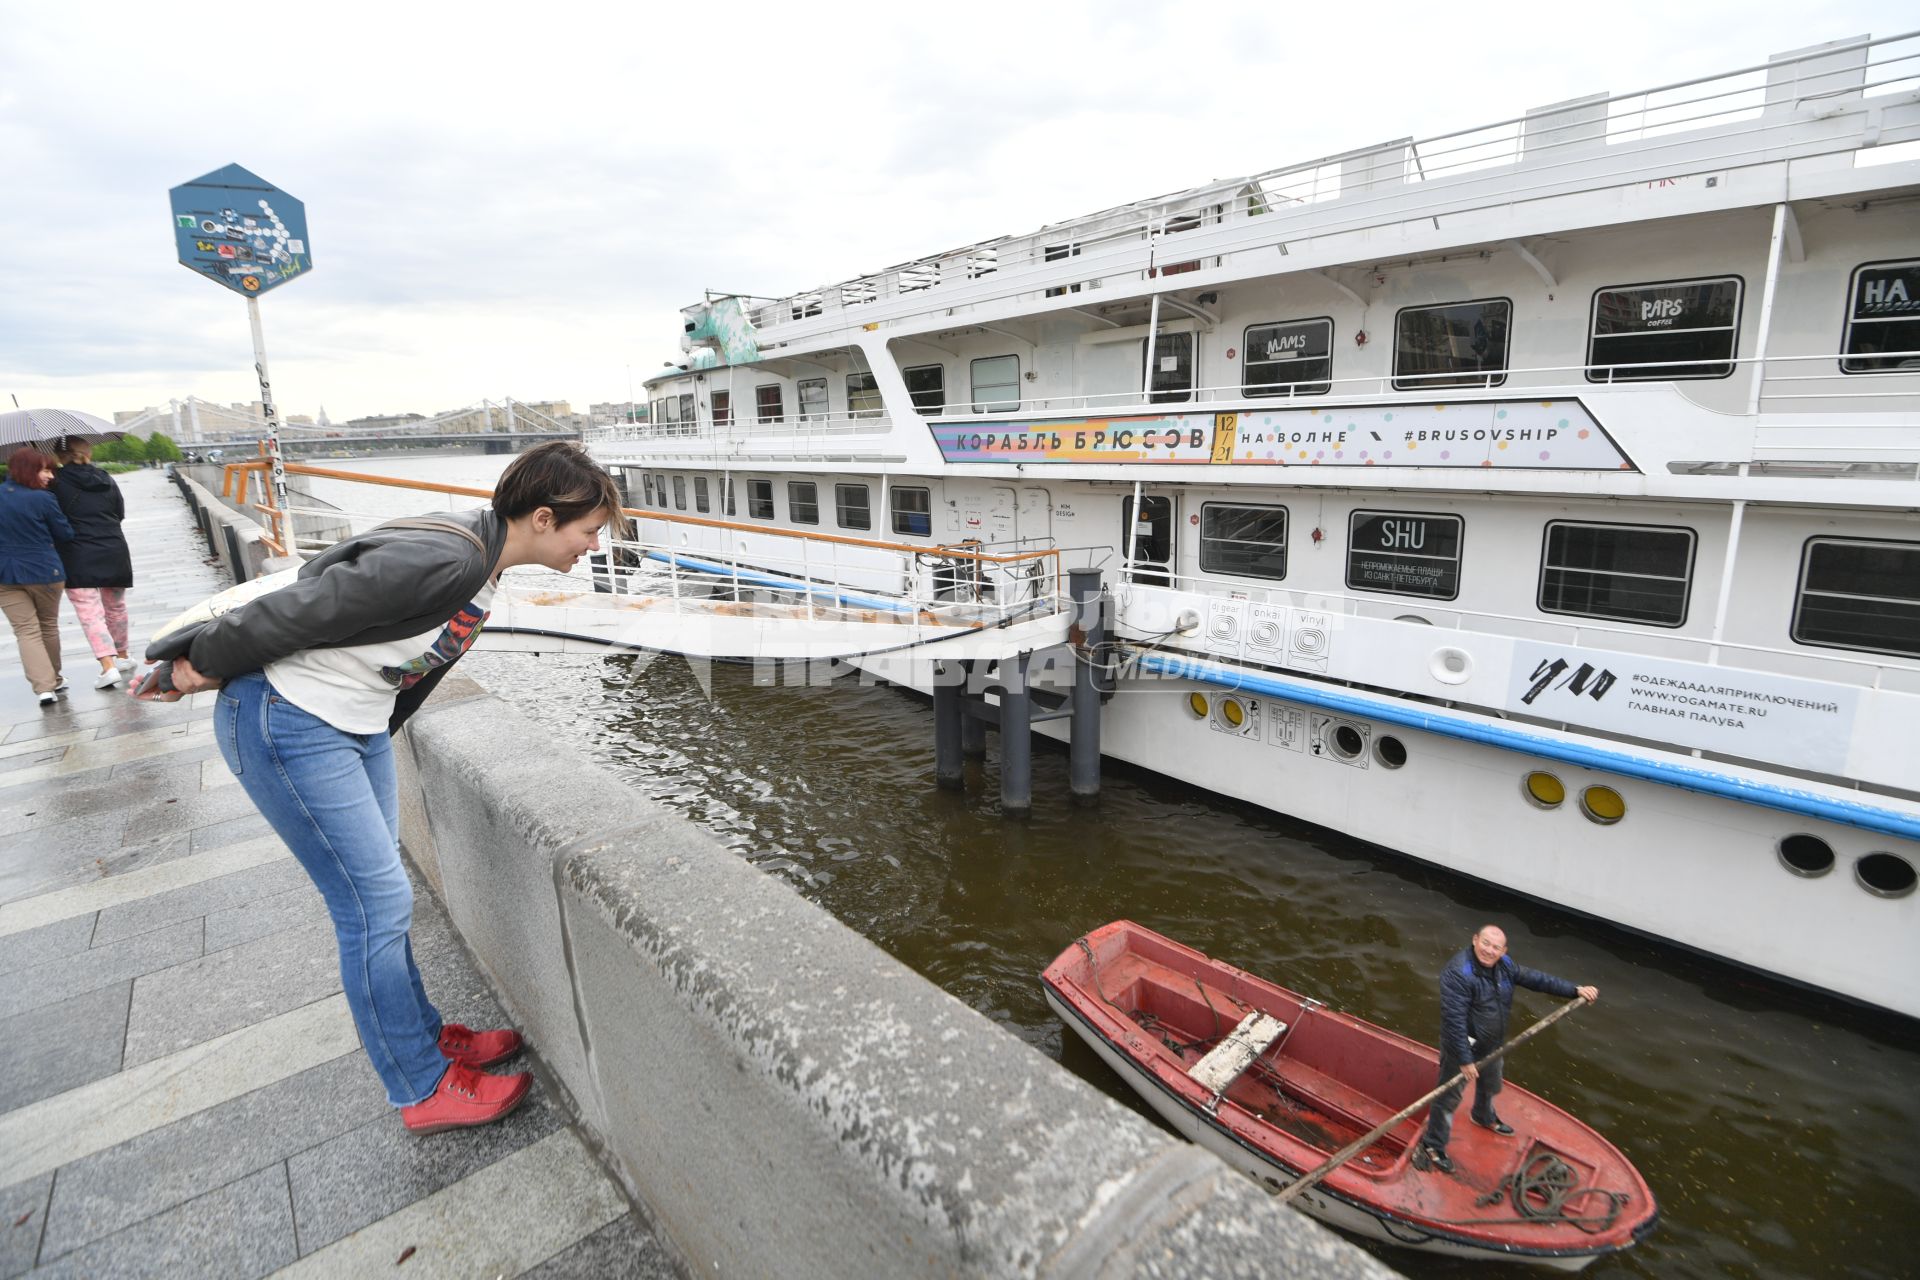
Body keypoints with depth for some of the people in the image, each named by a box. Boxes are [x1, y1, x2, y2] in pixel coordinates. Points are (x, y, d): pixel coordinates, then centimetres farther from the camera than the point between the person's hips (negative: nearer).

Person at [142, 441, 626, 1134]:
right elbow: (302, 608, -24)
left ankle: (426, 1034, 32)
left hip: (358, 724, 9)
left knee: (374, 893, 17)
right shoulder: (446, 561, -30)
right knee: (377, 903, -2)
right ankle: (424, 1088, 13)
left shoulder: (482, 559, 2)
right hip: (288, 725, -9)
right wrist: (205, 665, -8)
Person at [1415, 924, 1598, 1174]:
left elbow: (1535, 979, 7)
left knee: (1490, 1085, 33)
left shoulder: (1504, 966, -6)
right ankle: (1433, 1145, 19)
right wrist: (1464, 1059, -29)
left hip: (1492, 1045, 9)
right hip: (1463, 1047, -9)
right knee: (1449, 1096, 3)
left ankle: (1484, 1117, 63)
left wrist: (1575, 990, 4)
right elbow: (1454, 1020, -32)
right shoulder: (1458, 973, -34)